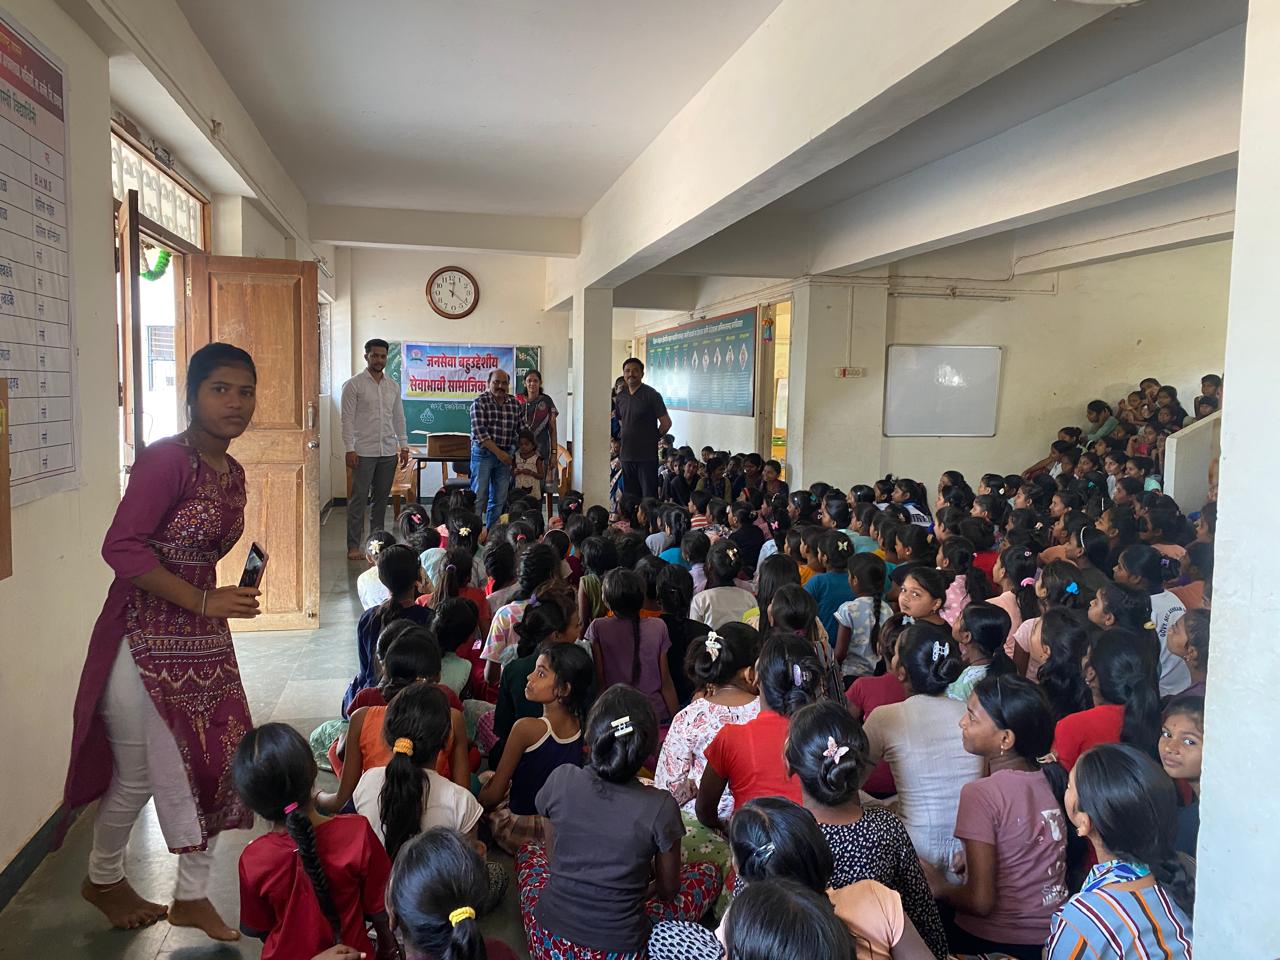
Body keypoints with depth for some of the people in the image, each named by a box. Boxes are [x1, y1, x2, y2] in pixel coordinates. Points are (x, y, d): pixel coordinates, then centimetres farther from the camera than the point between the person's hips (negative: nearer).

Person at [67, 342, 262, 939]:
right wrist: (203, 601, -25)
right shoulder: (167, 459, -18)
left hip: (202, 640, 8)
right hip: (145, 640, -7)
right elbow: (121, 547, -24)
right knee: (140, 774, 9)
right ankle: (103, 879, 38)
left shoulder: (231, 472, 7)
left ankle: (192, 897, 27)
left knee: (216, 761, 9)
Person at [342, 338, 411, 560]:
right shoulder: (354, 384, -4)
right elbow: (347, 419, -8)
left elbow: (399, 418, 15)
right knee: (358, 499, -3)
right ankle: (353, 546, 2)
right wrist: (349, 449, -14)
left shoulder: (393, 386, 12)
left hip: (388, 452, 5)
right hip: (364, 451, -5)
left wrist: (404, 445, 9)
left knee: (382, 498, 10)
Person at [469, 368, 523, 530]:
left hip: (505, 455, 5)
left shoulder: (515, 404, 8)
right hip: (484, 453, -5)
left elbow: (520, 430, 14)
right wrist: (498, 452, -17)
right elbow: (479, 432, -15)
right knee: (479, 496, -4)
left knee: (500, 498, 8)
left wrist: (514, 453, 5)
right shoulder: (479, 402, -8)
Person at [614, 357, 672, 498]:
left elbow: (666, 423, -7)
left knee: (649, 498, -5)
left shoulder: (651, 395, -7)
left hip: (647, 456, -6)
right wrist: (623, 436, 14)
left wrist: (652, 439, 2)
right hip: (626, 455, 6)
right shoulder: (620, 396, 11)